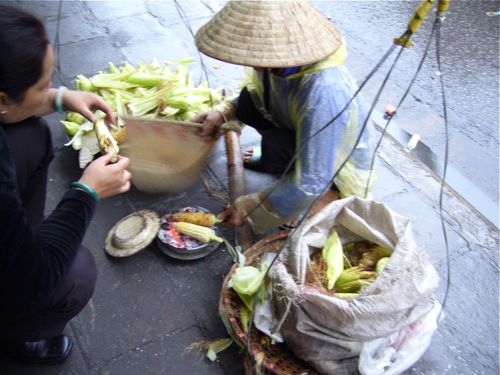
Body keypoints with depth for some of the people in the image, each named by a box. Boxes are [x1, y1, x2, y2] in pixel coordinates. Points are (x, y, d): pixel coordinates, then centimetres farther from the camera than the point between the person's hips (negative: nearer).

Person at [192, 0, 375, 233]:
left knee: (276, 144, -33)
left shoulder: (323, 93, -39)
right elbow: (258, 90, 8)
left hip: (335, 172, -7)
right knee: (248, 98, -7)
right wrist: (224, 114, -10)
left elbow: (311, 184, -35)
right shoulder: (281, 60, -17)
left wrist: (248, 208, -24)